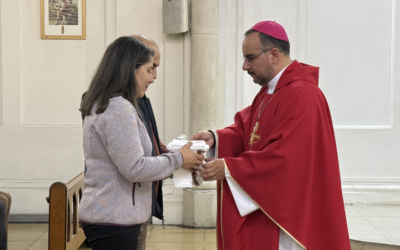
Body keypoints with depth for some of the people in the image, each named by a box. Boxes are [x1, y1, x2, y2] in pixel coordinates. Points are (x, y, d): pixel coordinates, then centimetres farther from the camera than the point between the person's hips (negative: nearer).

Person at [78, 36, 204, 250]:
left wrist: (169, 155, 11)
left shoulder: (101, 105, 14)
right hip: (113, 221, -10)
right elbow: (135, 168, -20)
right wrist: (178, 159, -8)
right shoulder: (119, 108, -18)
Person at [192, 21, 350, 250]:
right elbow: (247, 130, 11)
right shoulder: (270, 91, 12)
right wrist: (216, 138, -8)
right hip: (266, 205, 9)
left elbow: (285, 156, -27)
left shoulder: (302, 95, -21)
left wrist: (229, 168, -24)